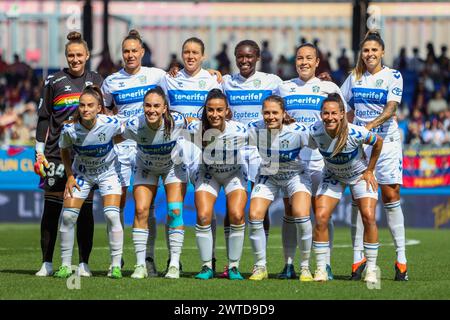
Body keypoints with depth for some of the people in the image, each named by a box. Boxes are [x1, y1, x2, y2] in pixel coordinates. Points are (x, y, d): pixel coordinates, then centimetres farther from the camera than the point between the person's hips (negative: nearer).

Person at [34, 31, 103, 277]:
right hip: (56, 153, -1)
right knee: (51, 207, -2)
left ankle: (84, 263, 5)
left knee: (85, 208, 0)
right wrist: (39, 152, 0)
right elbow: (43, 118, 5)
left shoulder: (96, 81, 9)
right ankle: (47, 263, 4)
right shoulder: (54, 81, 4)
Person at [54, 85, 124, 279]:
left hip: (108, 172, -1)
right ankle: (66, 265, 8)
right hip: (81, 173, 1)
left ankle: (116, 266, -4)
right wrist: (70, 176, -7)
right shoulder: (70, 129, -25)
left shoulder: (111, 124, -27)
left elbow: (122, 134, -1)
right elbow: (64, 150, -3)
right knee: (68, 216, -6)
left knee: (112, 215, -15)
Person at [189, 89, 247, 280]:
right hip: (208, 173, 1)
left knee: (237, 216, -19)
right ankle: (207, 267, 1)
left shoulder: (239, 131, -29)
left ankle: (233, 267, -3)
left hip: (235, 173, -1)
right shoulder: (195, 129, -26)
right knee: (203, 216, -16)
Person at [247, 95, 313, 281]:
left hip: (295, 175, -2)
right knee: (254, 217, -14)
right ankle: (260, 267, 6)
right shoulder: (255, 130, -22)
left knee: (301, 216, -24)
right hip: (267, 176, 2)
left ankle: (305, 267, -5)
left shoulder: (298, 132, -27)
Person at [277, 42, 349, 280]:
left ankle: (326, 265, -1)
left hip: (320, 158, -2)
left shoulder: (329, 88, 8)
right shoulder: (284, 88, 13)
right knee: (290, 212, 1)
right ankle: (288, 265, 5)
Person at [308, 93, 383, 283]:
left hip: (360, 175, -2)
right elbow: (310, 149, -2)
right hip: (332, 177, 2)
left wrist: (369, 171, -7)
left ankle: (371, 270, -6)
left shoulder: (355, 133, -32)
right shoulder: (315, 132, -26)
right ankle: (321, 269, -3)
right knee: (320, 217, -14)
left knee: (368, 217, -17)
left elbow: (378, 142, -13)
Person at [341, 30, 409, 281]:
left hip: (386, 141, -3)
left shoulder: (393, 76, -2)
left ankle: (401, 258, -1)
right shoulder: (355, 77, 10)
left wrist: (371, 124, -28)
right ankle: (358, 256, 1)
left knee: (391, 197, -4)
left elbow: (391, 109, -14)